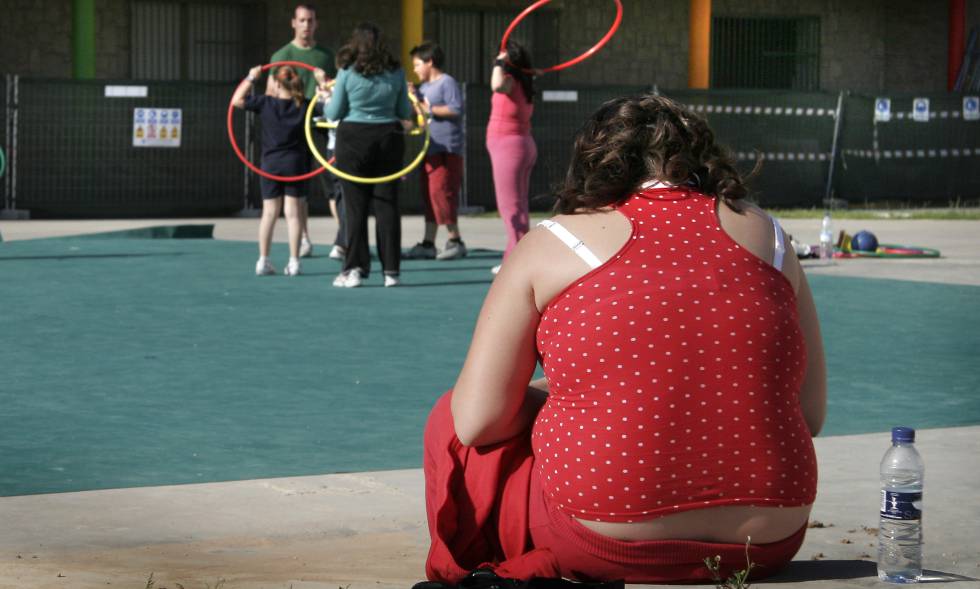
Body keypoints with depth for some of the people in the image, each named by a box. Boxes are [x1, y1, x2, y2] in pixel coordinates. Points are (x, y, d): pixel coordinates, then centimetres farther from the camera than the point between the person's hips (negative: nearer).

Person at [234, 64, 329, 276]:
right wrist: (323, 82, 11)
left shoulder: (265, 103, -6)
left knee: (269, 212, 7)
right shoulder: (305, 106, -5)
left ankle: (263, 260, 5)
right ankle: (294, 262, 0)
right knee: (293, 213, 2)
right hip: (296, 163, 0)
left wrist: (250, 78, 12)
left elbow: (236, 100, 5)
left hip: (270, 163, 0)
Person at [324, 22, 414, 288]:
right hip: (388, 139, 2)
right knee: (387, 205, 6)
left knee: (355, 207, 3)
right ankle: (391, 270, 6)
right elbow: (405, 113, 7)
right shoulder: (396, 73, 1)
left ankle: (355, 268, 1)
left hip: (354, 140, -2)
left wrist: (326, 104, 22)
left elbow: (334, 114, 0)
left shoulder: (347, 73, -7)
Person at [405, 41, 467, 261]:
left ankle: (455, 241, -5)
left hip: (446, 150, -9)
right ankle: (428, 243, 12)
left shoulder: (447, 82, -7)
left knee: (440, 193, -13)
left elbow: (456, 109, -17)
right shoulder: (423, 87, 19)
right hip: (429, 150, 9)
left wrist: (429, 109, -15)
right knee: (428, 195, 9)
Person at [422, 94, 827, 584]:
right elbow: (811, 413, 10)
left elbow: (478, 421, -3)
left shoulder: (551, 244, -1)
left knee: (450, 422, 23)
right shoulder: (764, 235, 8)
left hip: (600, 548, -5)